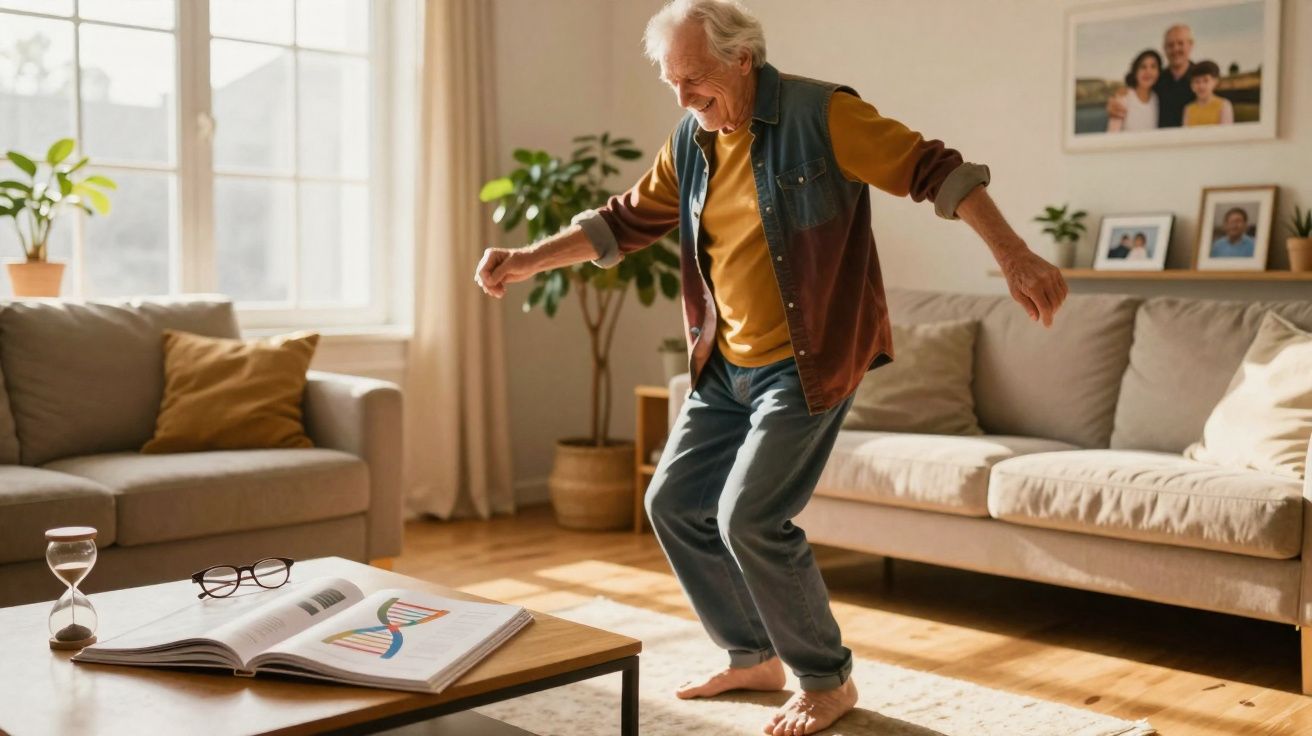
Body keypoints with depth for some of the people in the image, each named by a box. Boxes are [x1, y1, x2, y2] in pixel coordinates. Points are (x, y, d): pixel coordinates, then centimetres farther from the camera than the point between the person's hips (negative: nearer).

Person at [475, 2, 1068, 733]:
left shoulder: (822, 114, -13)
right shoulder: (690, 144, 7)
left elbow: (934, 170, -14)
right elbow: (625, 220, 12)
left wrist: (1014, 256, -22)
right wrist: (528, 259, 2)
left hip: (807, 364, -8)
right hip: (727, 368, 8)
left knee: (750, 518, -13)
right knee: (673, 502, 10)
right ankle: (753, 656, 26)